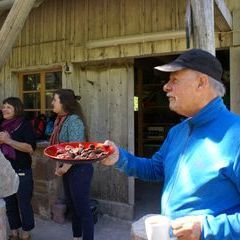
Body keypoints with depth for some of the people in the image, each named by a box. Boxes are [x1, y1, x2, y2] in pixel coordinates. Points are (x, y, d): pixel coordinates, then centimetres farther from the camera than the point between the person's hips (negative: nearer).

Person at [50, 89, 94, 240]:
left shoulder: (73, 120, -18)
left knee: (83, 208, 0)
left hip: (79, 169, -10)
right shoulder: (61, 120, 9)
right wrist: (59, 166, 4)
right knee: (73, 206, 21)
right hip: (68, 169, 10)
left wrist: (63, 169, -15)